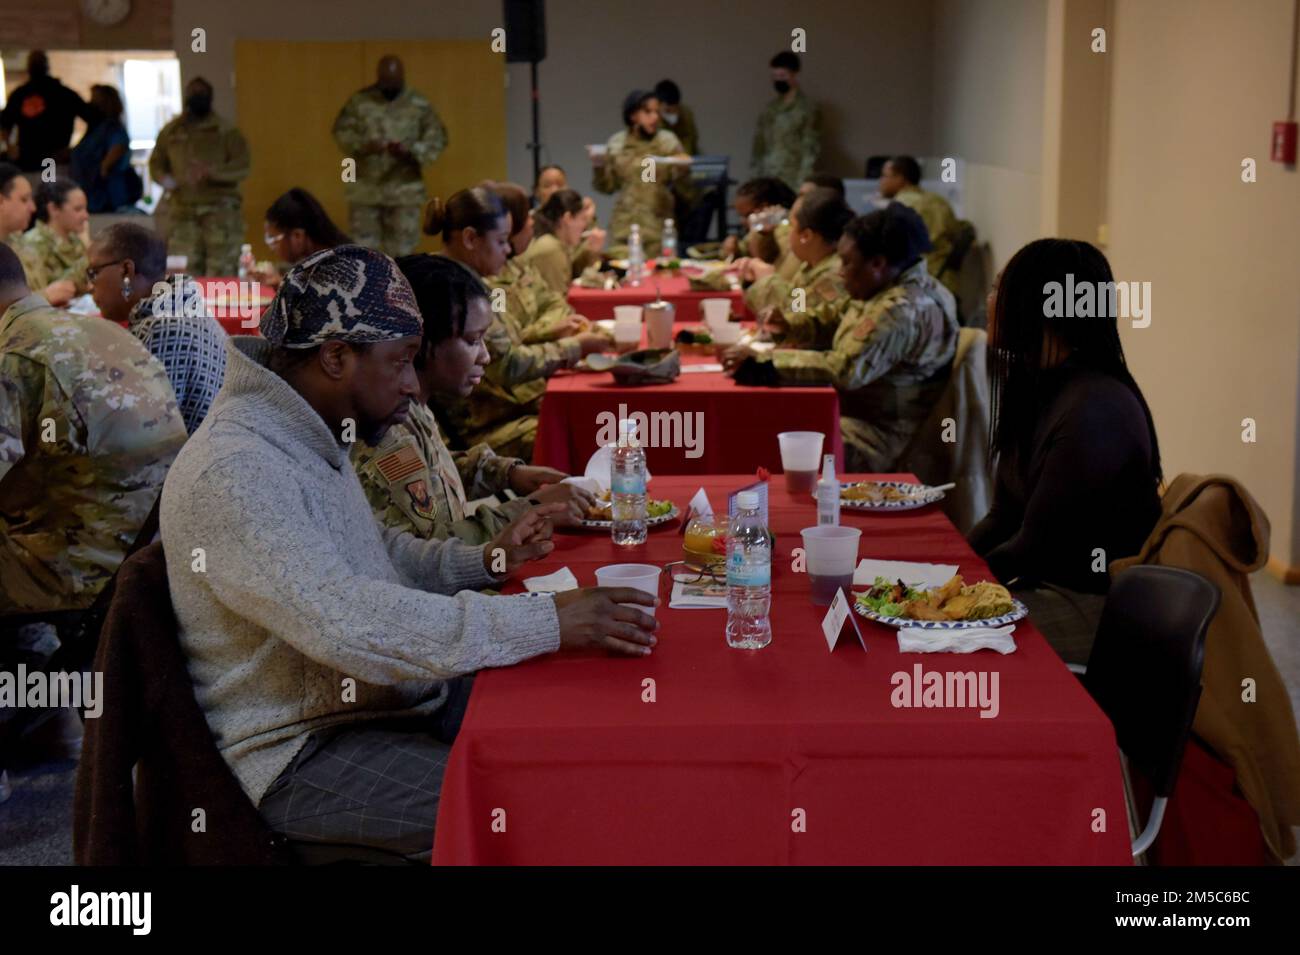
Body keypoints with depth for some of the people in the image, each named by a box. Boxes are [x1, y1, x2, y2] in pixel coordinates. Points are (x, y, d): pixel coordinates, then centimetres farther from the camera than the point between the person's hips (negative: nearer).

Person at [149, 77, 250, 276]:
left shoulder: (226, 131, 3)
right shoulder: (170, 132, 15)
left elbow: (242, 166, -6)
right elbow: (156, 163, 19)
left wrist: (210, 172, -21)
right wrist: (166, 179, -3)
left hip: (220, 209, -3)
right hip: (183, 211, 3)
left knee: (222, 271, -9)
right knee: (185, 272, -2)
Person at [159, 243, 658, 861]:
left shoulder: (309, 440, 8)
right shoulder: (232, 472, -24)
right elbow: (346, 623, -34)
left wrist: (488, 560, 3)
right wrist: (544, 622, -33)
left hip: (393, 697, 10)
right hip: (304, 753, -10)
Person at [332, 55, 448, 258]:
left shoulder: (420, 104, 2)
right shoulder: (359, 101, 3)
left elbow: (437, 138, -3)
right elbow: (341, 131, 0)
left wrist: (410, 151, -20)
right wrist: (363, 146, -21)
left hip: (404, 190, 0)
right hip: (365, 189, 0)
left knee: (401, 251, 4)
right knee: (361, 247, 3)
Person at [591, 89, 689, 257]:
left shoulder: (668, 141, 3)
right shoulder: (616, 144, 6)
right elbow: (607, 186, 10)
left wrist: (682, 168, -15)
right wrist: (598, 167, -7)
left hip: (658, 223, -1)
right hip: (625, 223, 1)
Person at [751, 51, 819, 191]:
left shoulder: (805, 108, -4)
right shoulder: (769, 110, 14)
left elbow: (810, 150, -8)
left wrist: (802, 185, -14)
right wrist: (754, 178, 10)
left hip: (792, 184, -5)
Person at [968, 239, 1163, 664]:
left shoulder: (1093, 410, -23)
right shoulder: (1039, 389, 8)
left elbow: (1035, 547, -19)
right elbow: (1004, 518, 10)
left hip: (1100, 608, -9)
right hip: (1051, 582, 9)